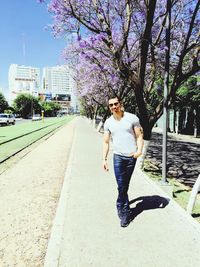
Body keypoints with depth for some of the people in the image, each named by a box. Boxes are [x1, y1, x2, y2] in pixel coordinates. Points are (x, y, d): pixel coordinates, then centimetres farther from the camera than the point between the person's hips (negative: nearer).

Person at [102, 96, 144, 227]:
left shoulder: (132, 118, -3)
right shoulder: (108, 122, 4)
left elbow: (139, 136, -2)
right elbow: (106, 142, 7)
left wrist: (139, 150, -19)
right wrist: (104, 159, 2)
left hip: (132, 157, 0)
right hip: (118, 156, 1)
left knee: (125, 185, 13)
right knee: (121, 185, -6)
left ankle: (121, 207, 36)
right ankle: (125, 213, 13)